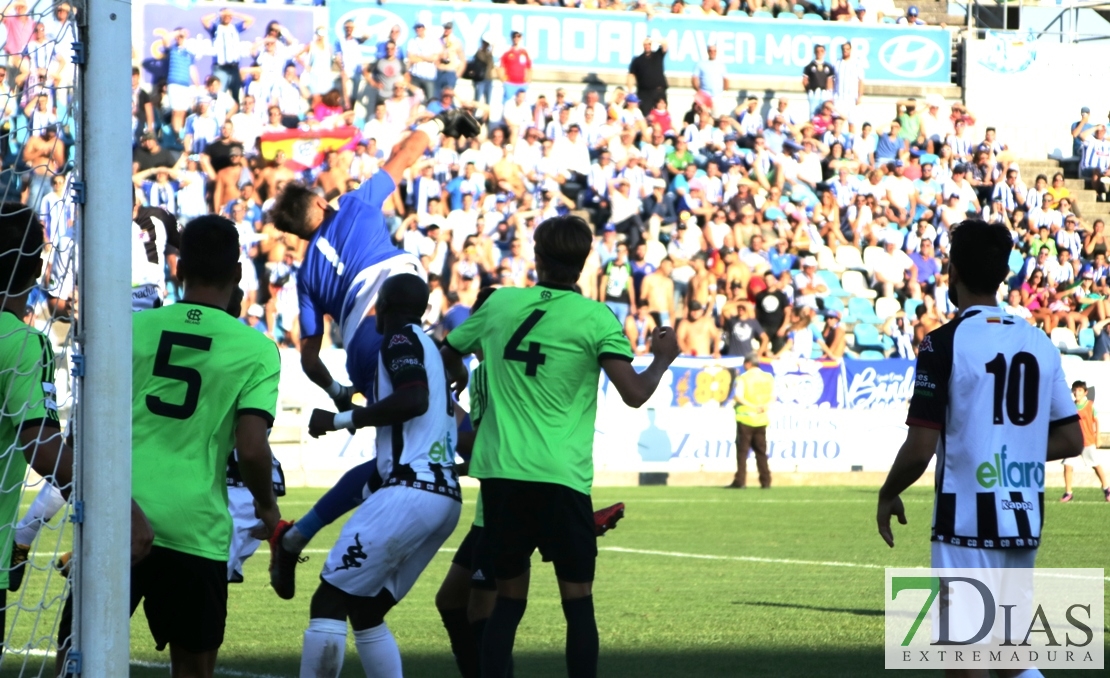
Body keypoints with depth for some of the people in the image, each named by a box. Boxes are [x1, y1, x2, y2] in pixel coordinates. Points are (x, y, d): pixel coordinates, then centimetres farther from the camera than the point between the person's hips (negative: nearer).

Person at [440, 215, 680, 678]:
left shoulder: (500, 303, 7)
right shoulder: (595, 318, -4)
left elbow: (448, 355, 22)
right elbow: (635, 393, -11)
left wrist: (458, 376, 45)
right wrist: (663, 358, 9)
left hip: (499, 472, 3)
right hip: (560, 477, -3)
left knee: (509, 601, 11)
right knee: (578, 602, 3)